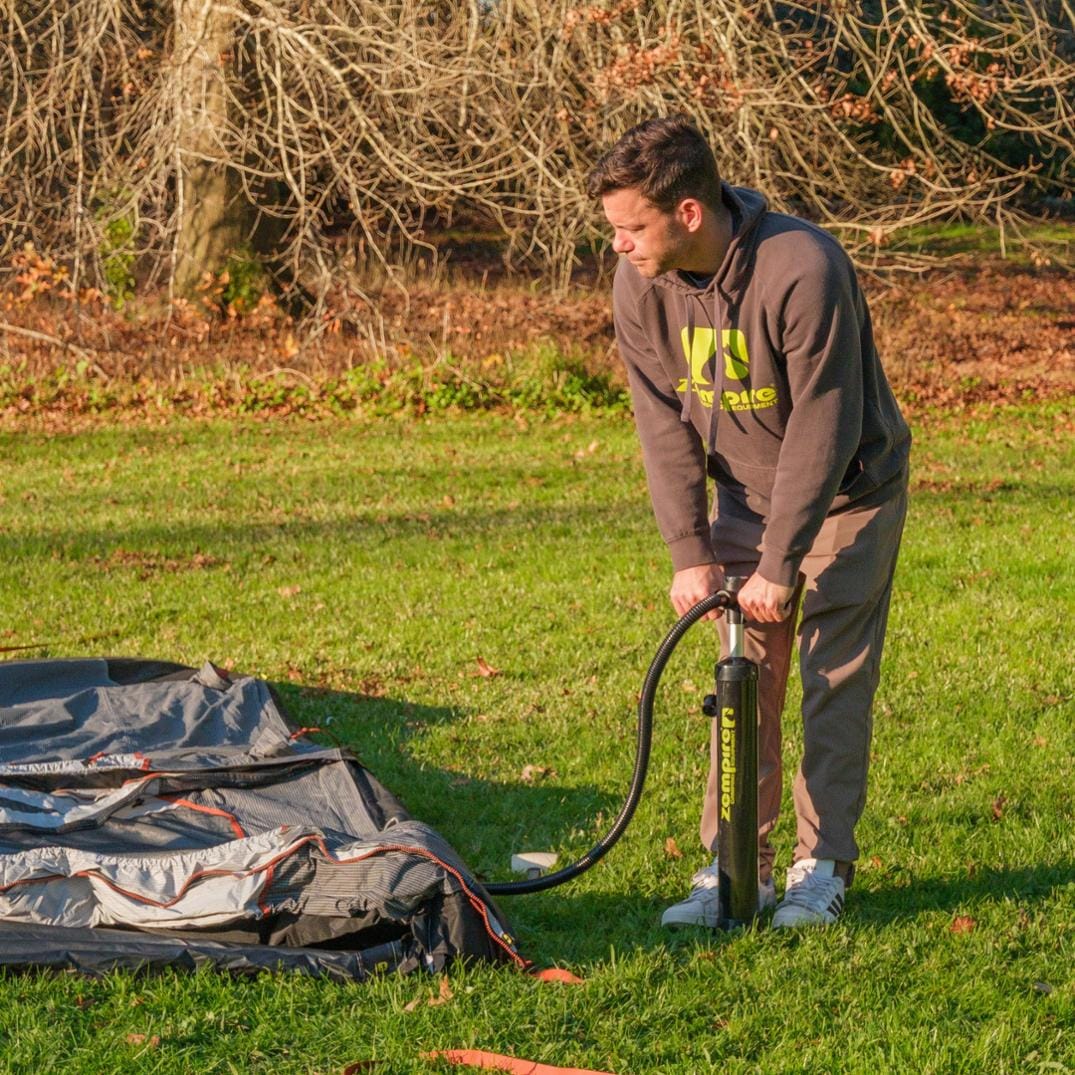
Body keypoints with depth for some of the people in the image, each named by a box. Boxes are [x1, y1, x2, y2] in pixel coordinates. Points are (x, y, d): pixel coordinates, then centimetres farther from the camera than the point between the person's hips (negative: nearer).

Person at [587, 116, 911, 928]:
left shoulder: (804, 270, -33)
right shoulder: (641, 285, -15)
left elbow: (823, 429, -29)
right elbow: (664, 426, -9)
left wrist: (778, 564, -26)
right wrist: (690, 551, -14)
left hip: (848, 490, -5)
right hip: (746, 494, 5)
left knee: (835, 677, -5)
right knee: (744, 678, 2)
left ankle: (823, 866, 4)